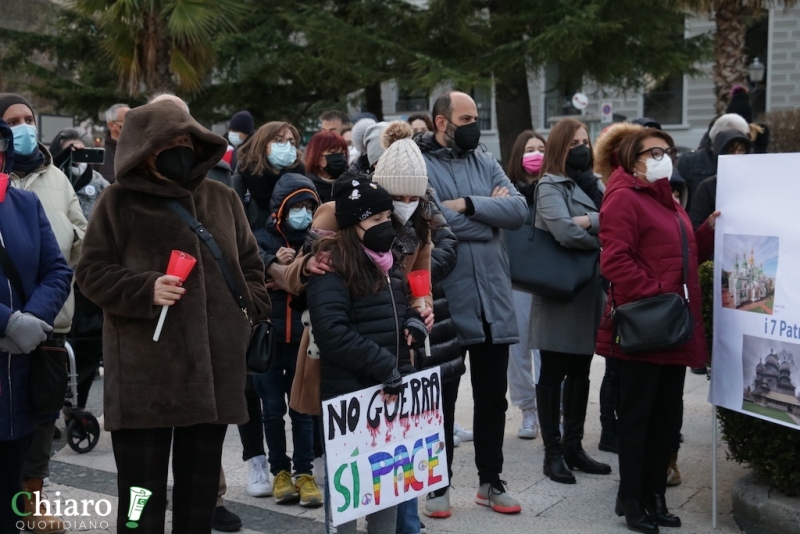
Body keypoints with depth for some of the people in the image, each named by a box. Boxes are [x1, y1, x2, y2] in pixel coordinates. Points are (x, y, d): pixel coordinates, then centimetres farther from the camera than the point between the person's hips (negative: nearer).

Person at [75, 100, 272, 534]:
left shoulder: (222, 199, 11)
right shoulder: (119, 201, 0)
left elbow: (249, 264, 19)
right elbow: (92, 272, -1)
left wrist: (251, 308, 3)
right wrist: (146, 290, -17)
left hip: (214, 367, 4)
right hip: (145, 371, -3)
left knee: (201, 486, 14)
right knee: (142, 493, 3)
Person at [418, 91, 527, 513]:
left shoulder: (485, 162, 11)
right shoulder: (420, 166, -6)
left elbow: (519, 210, -3)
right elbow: (438, 224, -20)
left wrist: (468, 204, -14)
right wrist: (491, 212, -7)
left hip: (493, 299, 5)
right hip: (446, 301, -5)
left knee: (493, 396, 13)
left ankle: (490, 482, 28)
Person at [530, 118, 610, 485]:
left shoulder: (591, 183, 16)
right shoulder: (550, 186, -7)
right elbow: (565, 232, -22)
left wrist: (592, 221, -18)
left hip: (590, 289, 7)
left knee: (579, 372, 13)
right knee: (553, 373, 0)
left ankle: (573, 445, 22)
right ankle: (553, 452, 7)